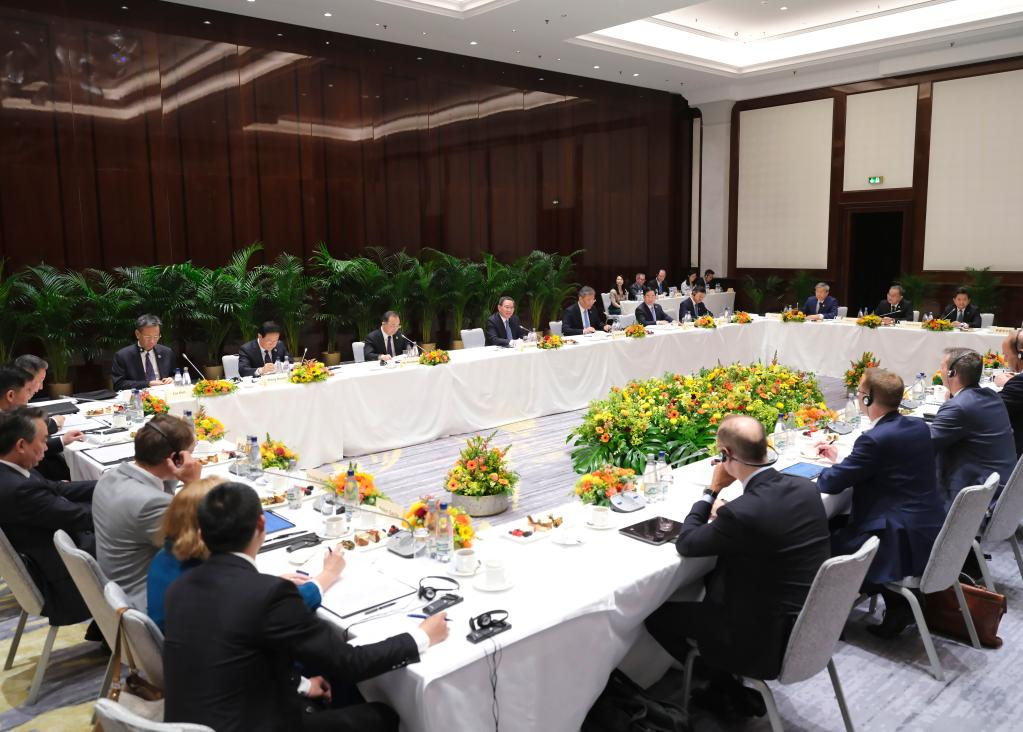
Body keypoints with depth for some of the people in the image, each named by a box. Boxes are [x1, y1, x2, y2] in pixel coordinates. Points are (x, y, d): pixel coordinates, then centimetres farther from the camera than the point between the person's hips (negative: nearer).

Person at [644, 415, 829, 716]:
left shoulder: (742, 512, -29)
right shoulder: (806, 488, -7)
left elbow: (686, 543, -11)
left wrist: (713, 489, -6)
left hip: (767, 642, -7)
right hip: (811, 627, 8)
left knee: (657, 612, 8)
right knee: (713, 579, 27)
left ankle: (726, 684, 25)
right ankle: (729, 680, 29)